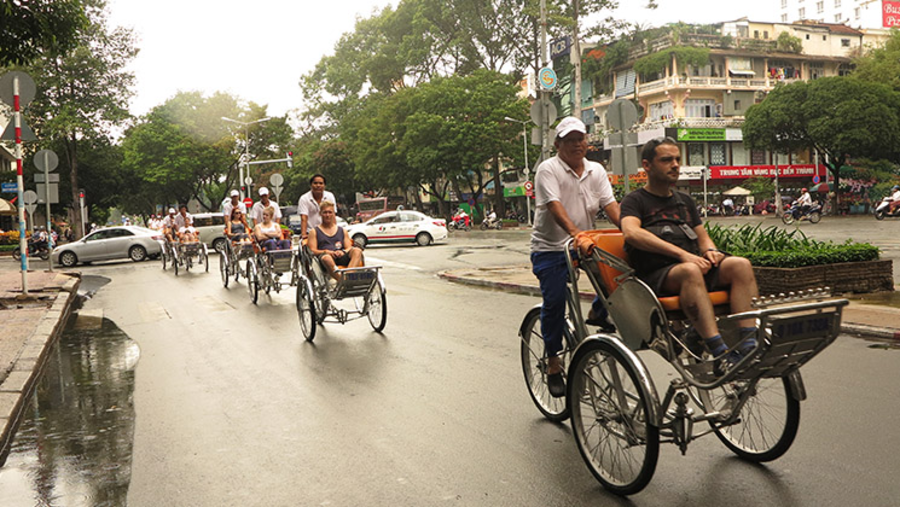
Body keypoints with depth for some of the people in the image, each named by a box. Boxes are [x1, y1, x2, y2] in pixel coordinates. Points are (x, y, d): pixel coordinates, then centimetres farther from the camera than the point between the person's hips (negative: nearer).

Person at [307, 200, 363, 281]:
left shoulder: (342, 230, 28)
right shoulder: (315, 232, 20)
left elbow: (349, 248, 18)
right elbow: (312, 250, 7)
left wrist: (343, 252, -6)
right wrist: (326, 251, -12)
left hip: (341, 257, 3)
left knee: (357, 251, -29)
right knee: (326, 258, -41)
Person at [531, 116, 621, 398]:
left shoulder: (596, 170, 8)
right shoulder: (548, 169, -9)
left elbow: (610, 204, -2)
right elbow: (555, 206, -24)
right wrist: (576, 234, -39)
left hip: (586, 243, 5)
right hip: (550, 247, -4)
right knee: (554, 300, -10)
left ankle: (598, 312, 5)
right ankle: (553, 362, 6)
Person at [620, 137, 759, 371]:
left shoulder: (685, 200, 28)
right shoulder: (635, 200, 6)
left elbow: (703, 237, 28)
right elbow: (632, 233, -15)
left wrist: (710, 251, 0)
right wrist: (682, 254, -22)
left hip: (695, 266, 6)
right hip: (656, 277, -6)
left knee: (740, 264, -20)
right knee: (690, 270, -37)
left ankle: (749, 346, -30)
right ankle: (719, 353, -44)